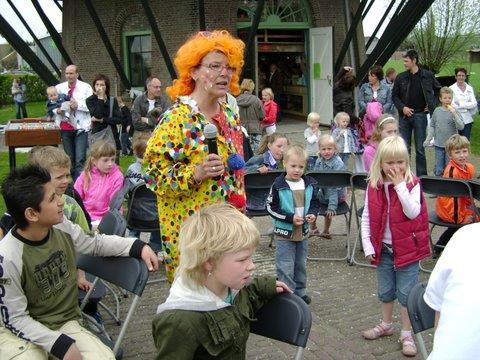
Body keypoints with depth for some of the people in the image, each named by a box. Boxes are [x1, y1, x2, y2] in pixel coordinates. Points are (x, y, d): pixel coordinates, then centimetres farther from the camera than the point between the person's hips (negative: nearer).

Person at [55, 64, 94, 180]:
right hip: (65, 128, 4)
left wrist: (78, 105, -19)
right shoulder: (59, 88, 9)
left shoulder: (86, 87, 1)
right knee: (69, 158, 12)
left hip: (81, 127, -3)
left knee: (80, 159, -11)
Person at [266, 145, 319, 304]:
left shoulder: (310, 184, 0)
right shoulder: (278, 185, -14)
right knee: (285, 267, 0)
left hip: (303, 232, 5)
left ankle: (300, 291, 35)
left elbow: (315, 202, 11)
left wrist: (313, 214, -11)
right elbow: (271, 207, -11)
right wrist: (290, 218, -19)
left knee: (301, 264, 19)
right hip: (284, 232, -5)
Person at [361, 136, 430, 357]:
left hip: (407, 248, -3)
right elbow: (366, 218, 1)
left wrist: (400, 185, -26)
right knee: (385, 291, 19)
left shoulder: (412, 185, -11)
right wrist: (368, 247, -3)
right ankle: (386, 325, 40)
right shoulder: (373, 186, -3)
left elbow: (413, 212, -25)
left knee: (406, 294, 6)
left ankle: (407, 334, 22)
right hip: (383, 248, 3)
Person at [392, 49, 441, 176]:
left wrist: (432, 105, 4)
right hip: (405, 115, 2)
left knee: (420, 148, 2)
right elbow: (394, 95, 8)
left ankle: (422, 175, 11)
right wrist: (402, 107, -7)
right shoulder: (401, 77, 3)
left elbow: (438, 90, 14)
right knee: (404, 147, 5)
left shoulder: (427, 75, 1)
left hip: (420, 115, -1)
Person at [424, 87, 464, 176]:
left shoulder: (454, 111, -5)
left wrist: (454, 114, -23)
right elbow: (432, 126, 11)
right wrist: (428, 139, 6)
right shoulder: (437, 111, 2)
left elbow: (461, 127, -14)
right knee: (438, 170, 6)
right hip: (439, 145, 2)